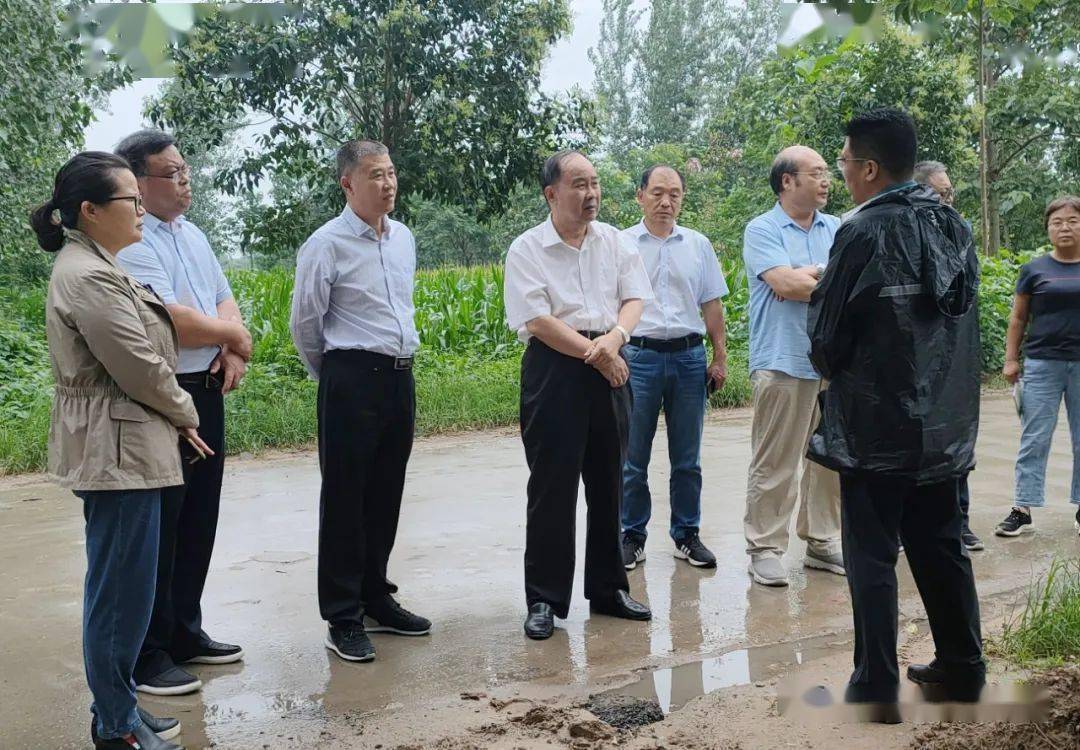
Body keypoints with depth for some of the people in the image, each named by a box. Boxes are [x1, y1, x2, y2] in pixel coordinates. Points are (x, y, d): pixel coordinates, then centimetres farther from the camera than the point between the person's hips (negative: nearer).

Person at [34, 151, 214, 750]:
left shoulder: (94, 267, 15)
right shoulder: (87, 277, -18)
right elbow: (140, 369, -18)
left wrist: (175, 420, 11)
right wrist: (186, 415, -2)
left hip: (119, 448, 10)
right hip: (119, 452, -10)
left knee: (119, 588, 17)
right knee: (121, 590, -1)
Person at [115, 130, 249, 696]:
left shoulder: (191, 234, 14)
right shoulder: (131, 244, -15)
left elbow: (225, 300, 17)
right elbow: (172, 321, -24)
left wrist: (233, 353, -3)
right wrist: (234, 335, -7)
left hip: (206, 393, 9)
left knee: (198, 521, 17)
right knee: (157, 529, -1)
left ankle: (184, 632, 31)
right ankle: (147, 656, 11)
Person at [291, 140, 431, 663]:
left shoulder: (404, 238, 11)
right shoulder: (327, 244, -9)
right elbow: (305, 324, -1)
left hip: (401, 378, 7)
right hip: (353, 379, -7)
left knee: (386, 497, 14)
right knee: (345, 501, 0)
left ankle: (376, 599, 28)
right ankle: (343, 619, 9)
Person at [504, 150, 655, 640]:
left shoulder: (613, 241, 10)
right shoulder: (527, 250, -5)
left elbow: (634, 298, 5)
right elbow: (539, 322, -13)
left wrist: (614, 338, -15)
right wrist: (595, 354, -13)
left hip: (609, 367, 5)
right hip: (554, 370, -5)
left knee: (608, 483, 12)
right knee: (552, 487, -1)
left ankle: (608, 589, 25)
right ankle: (544, 599, 10)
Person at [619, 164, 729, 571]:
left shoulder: (698, 245, 10)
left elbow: (712, 305, 12)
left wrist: (720, 357, 8)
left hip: (689, 356, 2)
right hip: (638, 356, -2)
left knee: (687, 458, 9)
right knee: (633, 458, 3)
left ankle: (687, 535, 19)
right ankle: (632, 536, 14)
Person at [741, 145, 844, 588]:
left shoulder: (837, 229, 15)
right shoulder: (762, 230, -2)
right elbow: (786, 283, -16)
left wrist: (809, 276, -11)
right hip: (784, 362, -6)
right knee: (774, 463, -2)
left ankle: (822, 542, 22)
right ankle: (765, 548, 6)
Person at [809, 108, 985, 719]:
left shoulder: (865, 232, -16)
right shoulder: (955, 227, 6)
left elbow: (827, 331, -10)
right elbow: (962, 318, 13)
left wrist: (831, 366, 11)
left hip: (877, 423, -7)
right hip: (945, 422, 7)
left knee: (873, 557, 2)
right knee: (942, 547, 17)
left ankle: (877, 689, 6)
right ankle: (962, 668, 26)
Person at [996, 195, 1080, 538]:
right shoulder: (1035, 269, 3)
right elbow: (1018, 318, 6)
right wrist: (1011, 359, 0)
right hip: (1042, 364, -1)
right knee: (1034, 440, 1)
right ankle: (1022, 510, 3)